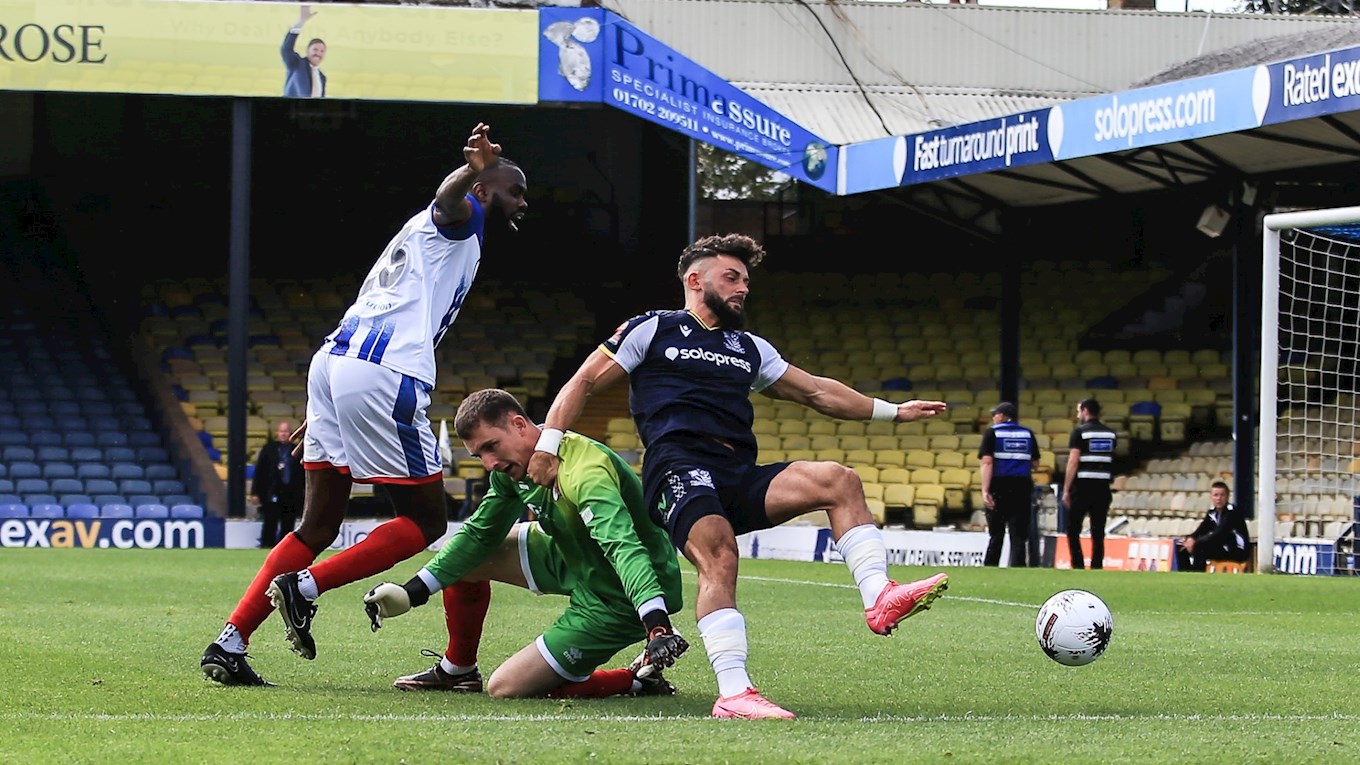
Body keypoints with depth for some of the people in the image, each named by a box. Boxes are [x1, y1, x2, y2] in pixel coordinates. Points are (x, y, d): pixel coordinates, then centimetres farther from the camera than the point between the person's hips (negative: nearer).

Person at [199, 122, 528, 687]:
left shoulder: (417, 234, 33)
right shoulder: (463, 220, 6)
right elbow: (448, 201, -19)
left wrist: (321, 413, 35)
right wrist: (472, 171, -46)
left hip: (333, 360, 9)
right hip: (382, 374, -9)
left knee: (318, 527, 11)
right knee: (426, 521, 1)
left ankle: (230, 641, 2)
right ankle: (304, 587, -10)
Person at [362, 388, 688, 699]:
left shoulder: (584, 474, -33)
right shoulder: (511, 468, -4)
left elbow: (624, 548, -45)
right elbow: (479, 534, 9)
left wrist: (657, 625, -59)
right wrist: (410, 593, 1)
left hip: (618, 601, -9)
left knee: (506, 688, -8)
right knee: (466, 553, 9)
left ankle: (637, 679, 2)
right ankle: (456, 670, 26)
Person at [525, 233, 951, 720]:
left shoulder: (749, 350, 29)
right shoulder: (653, 330, 13)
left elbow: (816, 392, 34)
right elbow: (583, 383, 11)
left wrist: (893, 411, 30)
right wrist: (548, 444, -3)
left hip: (740, 477, 6)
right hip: (679, 467, -6)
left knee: (839, 481, -15)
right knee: (719, 556, -32)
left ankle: (879, 597, -30)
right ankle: (733, 693, -41)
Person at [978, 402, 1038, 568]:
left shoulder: (992, 433, 0)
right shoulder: (1028, 434, 9)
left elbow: (987, 462, -10)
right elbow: (1035, 464, 10)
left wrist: (985, 491, -16)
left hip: (999, 486, -2)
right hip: (1022, 488, 2)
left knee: (996, 535, 8)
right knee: (1019, 535, 1)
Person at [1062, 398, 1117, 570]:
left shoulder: (1080, 432, -5)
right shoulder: (1110, 433, 10)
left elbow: (1073, 462, -10)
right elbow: (1112, 461, 15)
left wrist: (1066, 490, -9)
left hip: (1082, 486, -4)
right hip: (1103, 488, 4)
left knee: (1073, 530, 3)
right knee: (1098, 533, 6)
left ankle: (1078, 567, -7)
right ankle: (1097, 568, 1)